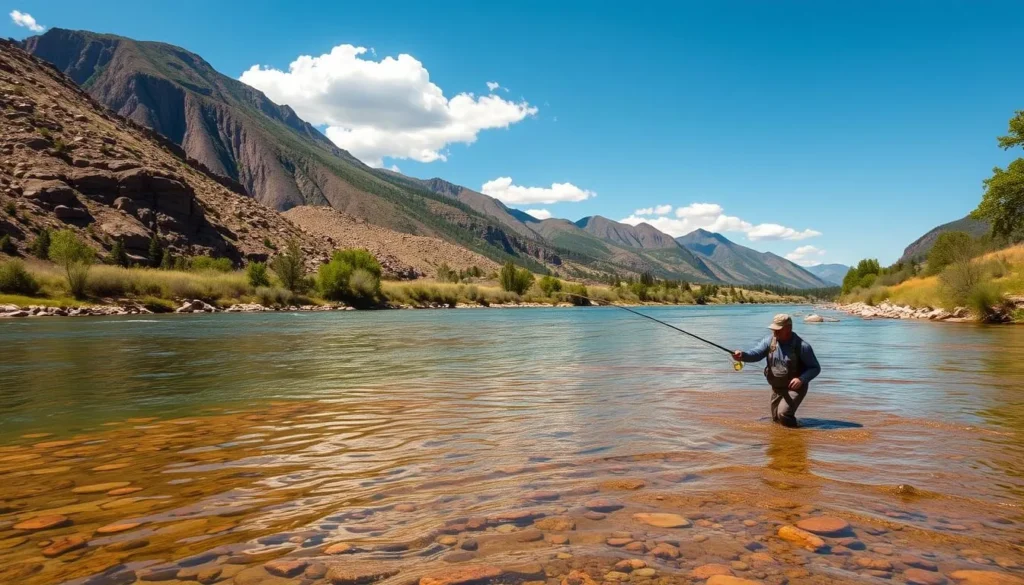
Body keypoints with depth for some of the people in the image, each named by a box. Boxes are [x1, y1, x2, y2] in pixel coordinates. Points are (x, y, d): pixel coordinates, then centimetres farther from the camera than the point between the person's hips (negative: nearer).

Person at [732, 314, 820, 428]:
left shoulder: (801, 346, -20)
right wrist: (742, 355, -42)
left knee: (783, 414, -22)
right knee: (776, 419, 15)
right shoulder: (769, 341, -7)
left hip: (795, 387, -6)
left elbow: (815, 368, -13)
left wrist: (802, 379, -30)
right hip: (777, 387, 6)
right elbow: (756, 353, -20)